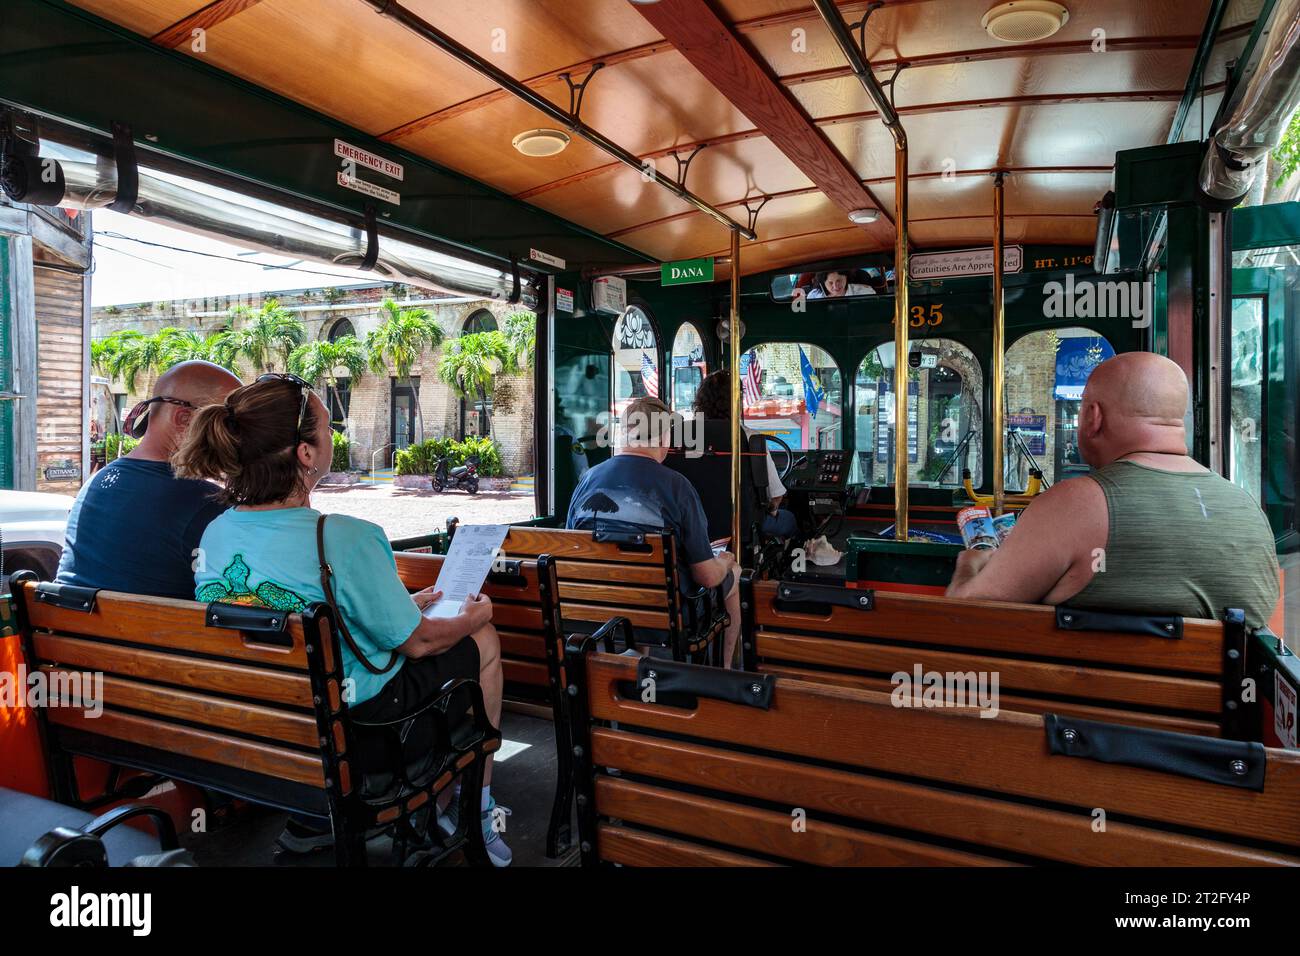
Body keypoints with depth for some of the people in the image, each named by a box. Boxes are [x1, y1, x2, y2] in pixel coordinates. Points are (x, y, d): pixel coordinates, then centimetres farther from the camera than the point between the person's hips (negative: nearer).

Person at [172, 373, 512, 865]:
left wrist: (401, 604, 15)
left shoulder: (214, 534, -8)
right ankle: (477, 811, 31)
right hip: (355, 715, -6)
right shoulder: (345, 539, -30)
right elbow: (415, 642, -16)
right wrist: (470, 617, 4)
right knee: (483, 641, 14)